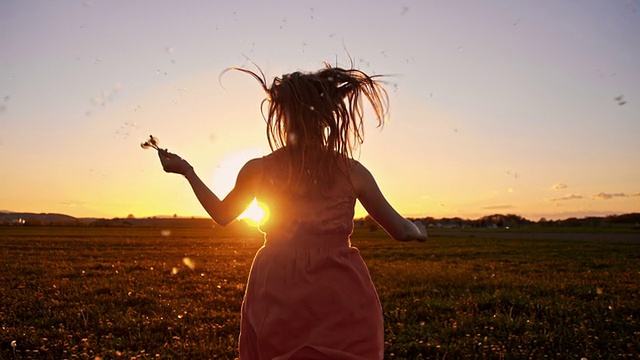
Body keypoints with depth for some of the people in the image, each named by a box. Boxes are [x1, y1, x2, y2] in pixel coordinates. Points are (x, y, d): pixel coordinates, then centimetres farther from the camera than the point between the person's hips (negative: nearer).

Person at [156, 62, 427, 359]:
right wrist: (418, 229, 25)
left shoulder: (257, 171, -7)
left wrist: (186, 171, 25)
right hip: (340, 299, -1)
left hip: (279, 297, 2)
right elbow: (402, 231, 1)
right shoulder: (353, 172, -8)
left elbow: (222, 215, 12)